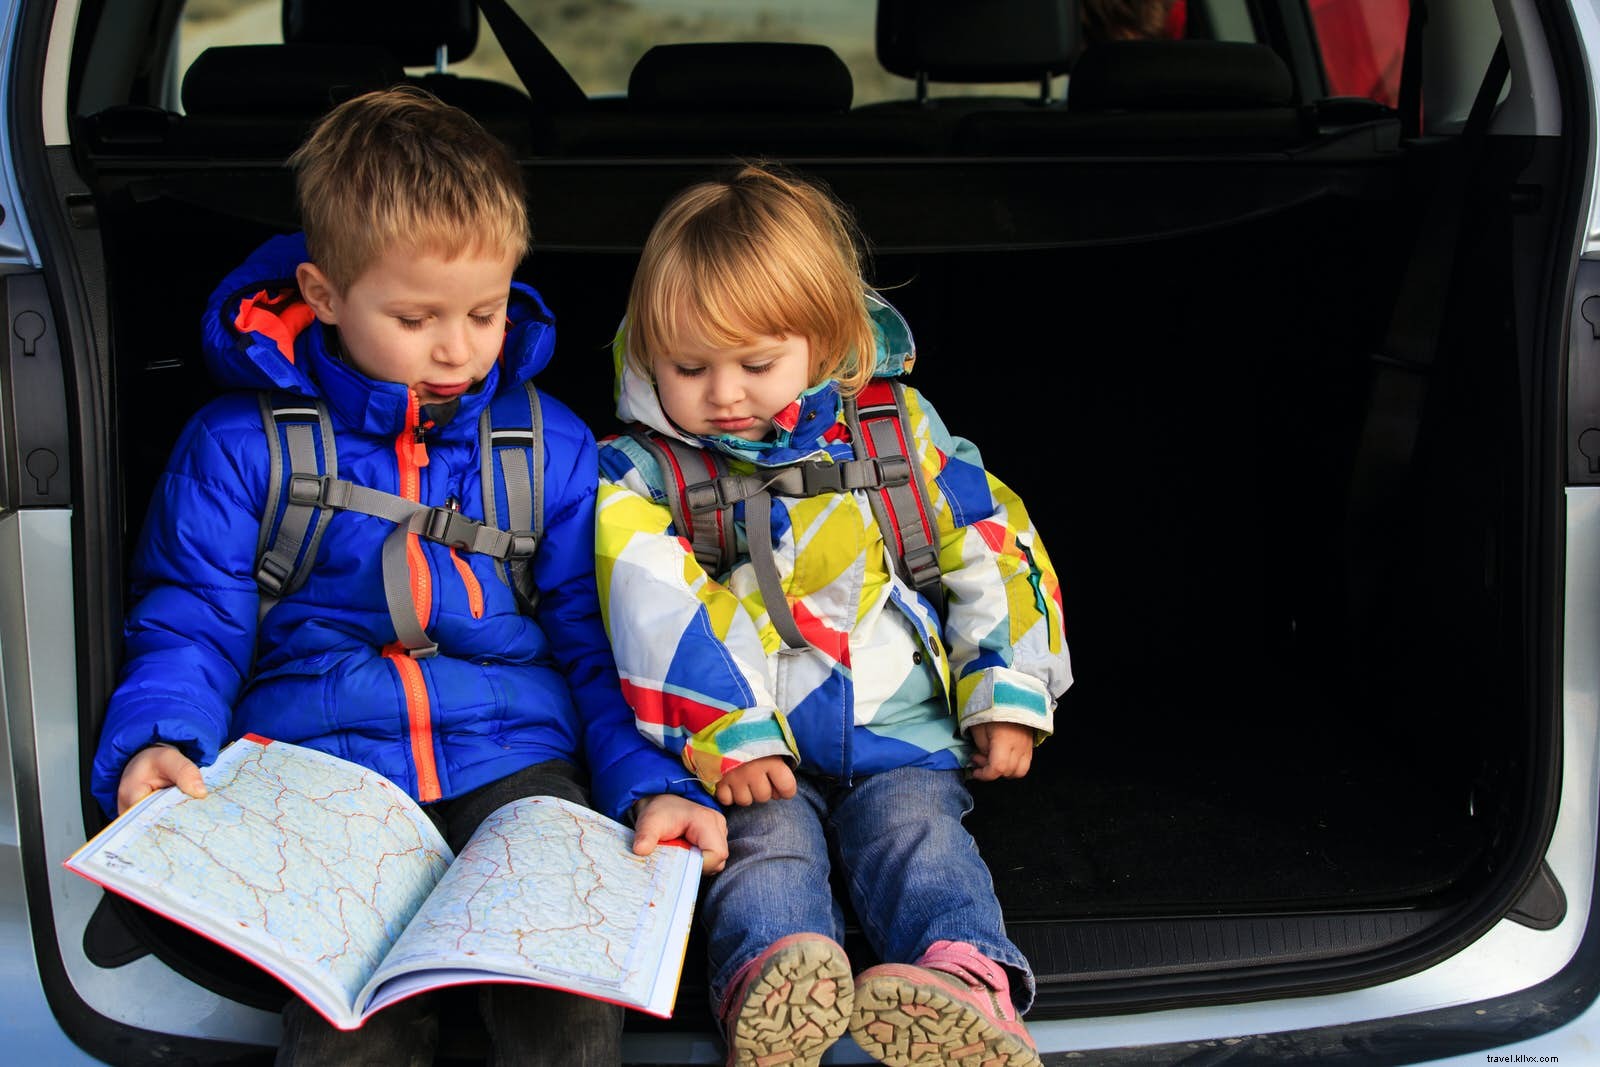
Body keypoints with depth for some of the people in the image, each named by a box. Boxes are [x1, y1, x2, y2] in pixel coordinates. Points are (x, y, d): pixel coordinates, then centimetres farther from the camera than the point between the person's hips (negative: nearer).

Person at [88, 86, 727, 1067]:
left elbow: (594, 638, 13)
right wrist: (158, 742, -13)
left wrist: (652, 784, -3)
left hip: (514, 759, 2)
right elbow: (190, 627, 9)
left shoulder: (552, 443, 13)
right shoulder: (238, 444, 7)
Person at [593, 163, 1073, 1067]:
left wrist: (1007, 693, 4)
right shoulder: (639, 470, 2)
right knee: (767, 838, -28)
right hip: (757, 752, -1)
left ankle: (965, 979, -49)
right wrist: (724, 736, -19)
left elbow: (991, 546, 10)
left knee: (914, 828, -25)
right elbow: (651, 608, -11)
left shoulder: (896, 427, 7)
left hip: (899, 731, 1)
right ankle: (772, 976, -53)